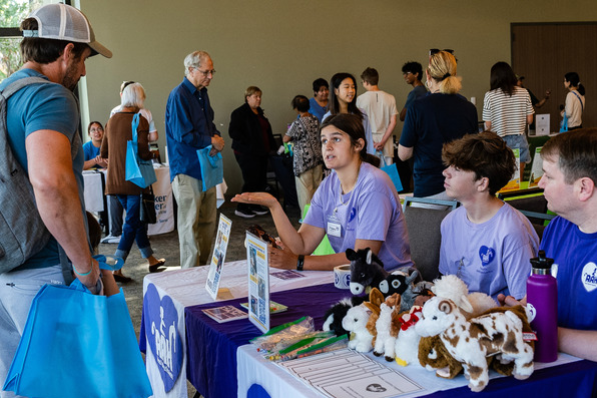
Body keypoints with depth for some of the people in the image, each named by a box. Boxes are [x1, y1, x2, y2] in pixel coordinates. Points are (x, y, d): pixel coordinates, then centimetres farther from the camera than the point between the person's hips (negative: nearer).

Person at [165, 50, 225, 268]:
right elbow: (183, 135, -19)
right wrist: (211, 142, -9)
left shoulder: (202, 93, 14)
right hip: (187, 169, -9)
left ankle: (203, 267, 24)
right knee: (190, 225, -3)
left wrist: (217, 138, -2)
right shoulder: (178, 96, -14)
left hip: (206, 167, 9)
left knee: (208, 222, 13)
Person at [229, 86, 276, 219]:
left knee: (261, 182, 9)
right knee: (251, 181, -7)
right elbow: (233, 132, -17)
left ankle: (254, 205, 23)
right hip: (248, 154, -8)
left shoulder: (259, 112, 17)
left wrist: (272, 146, 11)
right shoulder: (240, 113, -9)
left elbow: (267, 131, 23)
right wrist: (248, 143, -18)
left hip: (261, 153, 8)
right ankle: (241, 208, 5)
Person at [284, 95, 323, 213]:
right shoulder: (315, 120, 4)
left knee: (305, 190, 1)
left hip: (303, 160, -6)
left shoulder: (298, 123, -16)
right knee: (317, 187, 13)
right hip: (317, 158, 6)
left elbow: (286, 139, -11)